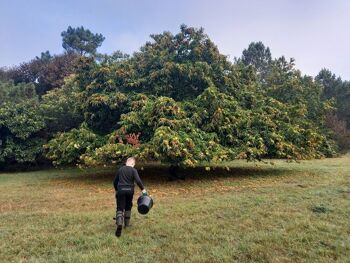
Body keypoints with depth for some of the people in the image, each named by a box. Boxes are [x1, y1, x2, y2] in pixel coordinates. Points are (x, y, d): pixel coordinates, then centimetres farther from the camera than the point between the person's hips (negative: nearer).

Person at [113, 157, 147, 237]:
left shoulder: (120, 169, 9)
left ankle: (119, 224, -26)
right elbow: (138, 180, -17)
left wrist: (116, 190, 30)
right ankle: (127, 223, 27)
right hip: (129, 190, -1)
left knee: (120, 208, -3)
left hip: (121, 190, 1)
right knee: (128, 207, 19)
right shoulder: (133, 170, -2)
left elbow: (115, 181, 16)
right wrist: (143, 189, -11)